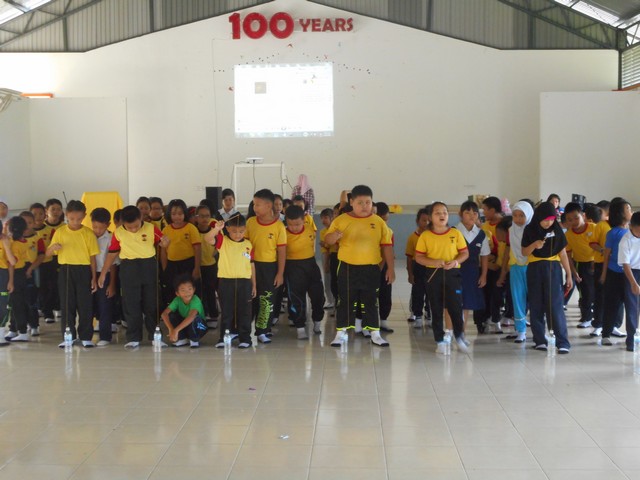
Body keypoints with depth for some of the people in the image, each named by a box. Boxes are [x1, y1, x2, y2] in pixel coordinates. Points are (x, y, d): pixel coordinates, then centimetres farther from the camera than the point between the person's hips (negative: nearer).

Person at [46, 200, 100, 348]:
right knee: (67, 305, 5)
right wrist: (53, 247, -21)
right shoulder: (60, 232, 3)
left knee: (85, 305, 0)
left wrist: (93, 278, -1)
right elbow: (48, 253, 3)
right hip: (66, 270, 1)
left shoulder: (88, 233, 0)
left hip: (84, 270, -1)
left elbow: (92, 257, 2)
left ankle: (86, 337, 8)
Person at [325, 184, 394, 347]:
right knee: (345, 301, 6)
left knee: (370, 302, 9)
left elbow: (386, 246, 4)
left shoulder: (379, 222, 1)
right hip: (347, 268, -1)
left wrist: (390, 268, 1)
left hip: (371, 269, 1)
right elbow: (328, 240, -1)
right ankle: (340, 333, 14)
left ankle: (375, 334, 16)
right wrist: (335, 235, -25)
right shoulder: (341, 220, -2)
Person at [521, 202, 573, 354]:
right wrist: (534, 245, -18)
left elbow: (562, 253, 5)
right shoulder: (530, 230, 0)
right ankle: (540, 340, 11)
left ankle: (563, 342, -10)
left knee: (555, 305, -8)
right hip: (535, 269, 1)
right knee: (536, 305, 3)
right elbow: (524, 252, 3)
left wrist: (569, 275, 5)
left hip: (553, 268, -1)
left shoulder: (557, 229, 1)